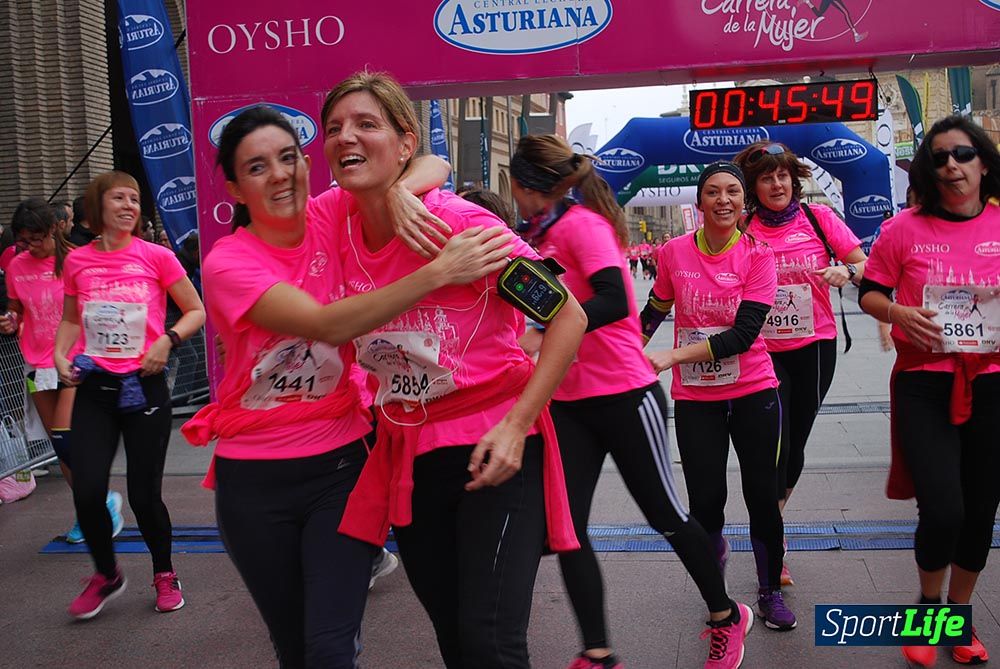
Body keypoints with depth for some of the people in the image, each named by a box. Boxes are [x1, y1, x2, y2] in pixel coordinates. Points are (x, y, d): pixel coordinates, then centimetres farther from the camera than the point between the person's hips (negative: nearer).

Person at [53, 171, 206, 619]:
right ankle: (106, 574, 20)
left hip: (143, 386, -2)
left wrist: (167, 340, -13)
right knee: (87, 490, -8)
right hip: (94, 386, 2)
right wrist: (60, 355, 3)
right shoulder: (77, 261, 5)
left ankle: (164, 574, 27)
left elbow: (196, 312, 3)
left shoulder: (155, 256, -3)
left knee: (144, 495, 0)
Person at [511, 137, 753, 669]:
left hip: (624, 395, -8)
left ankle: (727, 617, 31)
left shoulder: (582, 222, -15)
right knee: (565, 526, 1)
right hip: (567, 403, 8)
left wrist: (541, 335, -35)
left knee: (665, 514, 7)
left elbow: (614, 301, -29)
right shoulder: (541, 235, 10)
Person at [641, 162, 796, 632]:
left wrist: (673, 357, -22)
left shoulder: (757, 255, -7)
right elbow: (655, 311, 15)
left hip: (754, 392, -1)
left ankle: (770, 590, 25)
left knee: (762, 495, 4)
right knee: (705, 501, -1)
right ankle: (715, 552, 33)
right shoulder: (674, 252, -1)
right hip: (694, 397, 1)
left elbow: (745, 333, -16)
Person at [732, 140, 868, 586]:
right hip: (764, 350, -2)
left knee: (796, 443, 11)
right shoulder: (744, 230, -2)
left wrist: (845, 272, -19)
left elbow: (864, 263, 2)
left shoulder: (818, 218, 0)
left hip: (814, 346, 2)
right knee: (775, 444, -7)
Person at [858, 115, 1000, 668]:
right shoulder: (906, 228, -4)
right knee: (943, 510, -12)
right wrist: (899, 313, -15)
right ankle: (928, 605, 20)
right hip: (924, 383, -3)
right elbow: (869, 293, 4)